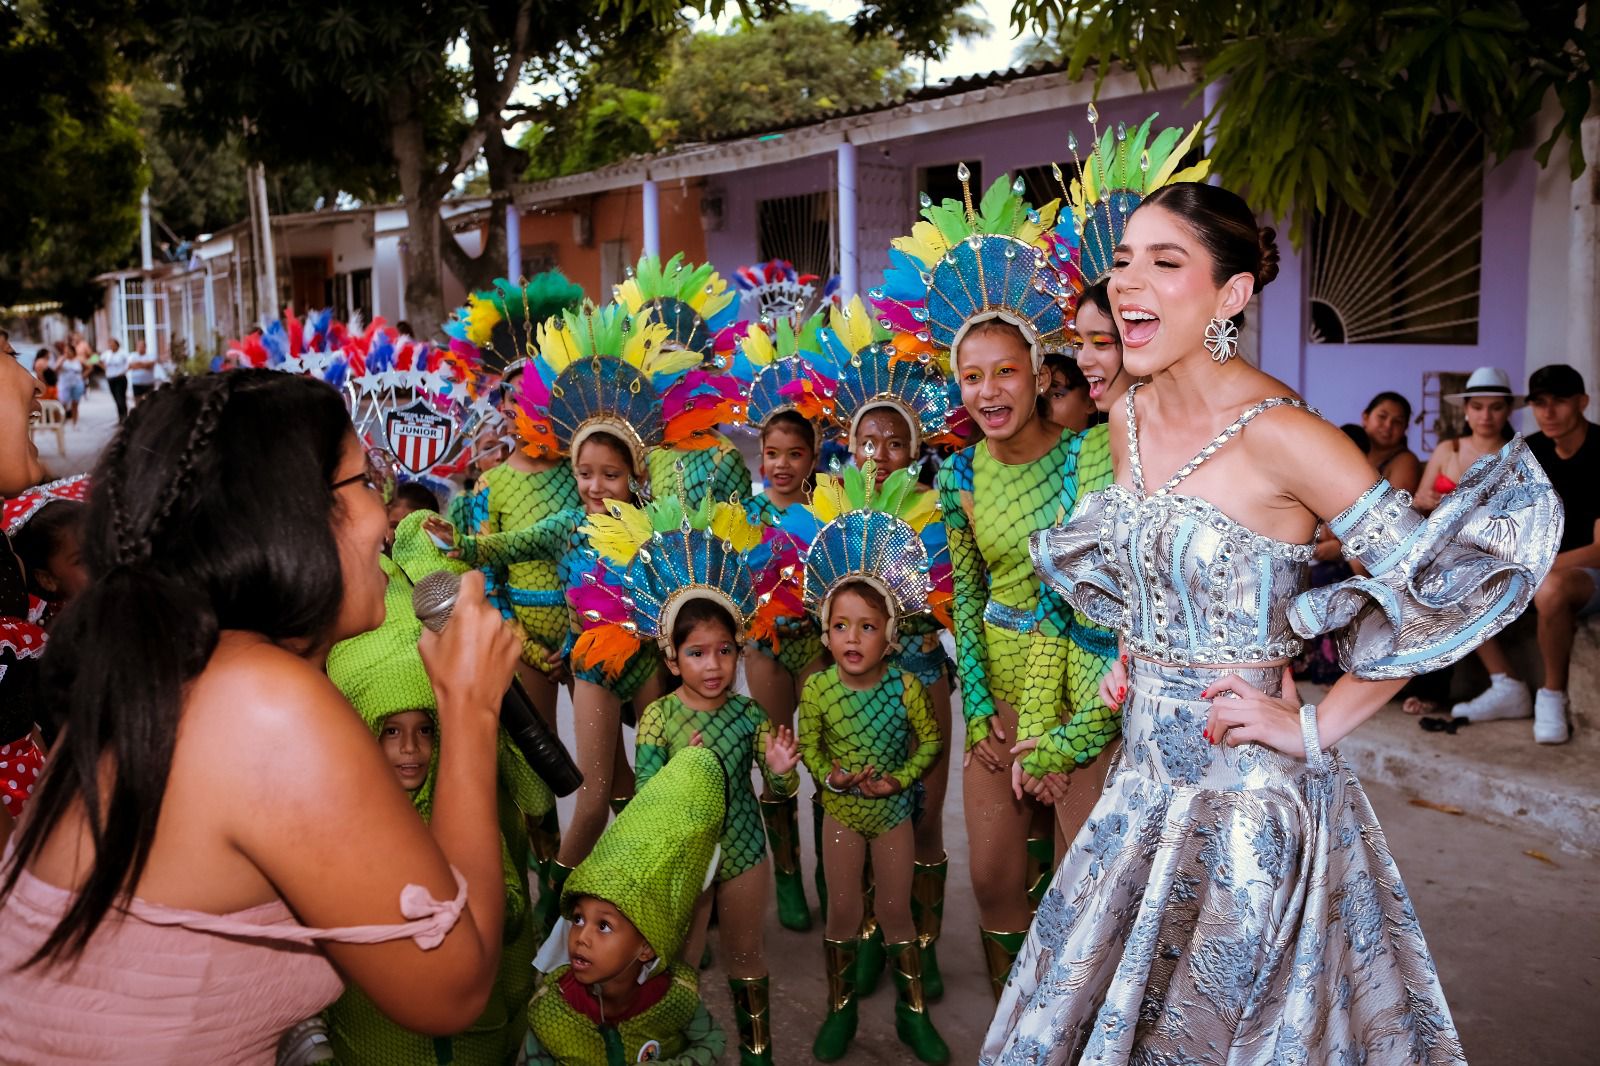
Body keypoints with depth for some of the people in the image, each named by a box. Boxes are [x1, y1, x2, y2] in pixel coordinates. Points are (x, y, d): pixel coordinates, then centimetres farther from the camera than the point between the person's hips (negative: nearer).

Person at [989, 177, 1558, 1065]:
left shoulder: (1275, 434, -21)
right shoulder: (1132, 417, 2)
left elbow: (1435, 583, -19)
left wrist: (1318, 727, -16)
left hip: (1246, 787, -7)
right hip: (1146, 770, 7)